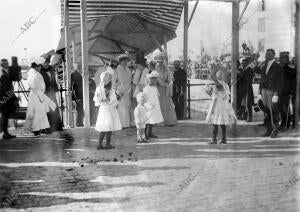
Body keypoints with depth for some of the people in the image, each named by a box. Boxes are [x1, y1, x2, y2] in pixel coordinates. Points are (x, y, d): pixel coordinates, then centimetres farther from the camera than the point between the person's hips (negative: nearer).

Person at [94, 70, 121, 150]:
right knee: (109, 128, 5)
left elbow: (95, 99, 4)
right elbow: (113, 101, -14)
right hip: (109, 109, -5)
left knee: (102, 128, 12)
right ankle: (108, 144, 11)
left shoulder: (99, 89, -3)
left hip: (102, 109, 6)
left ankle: (100, 144, 13)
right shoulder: (110, 90, -18)